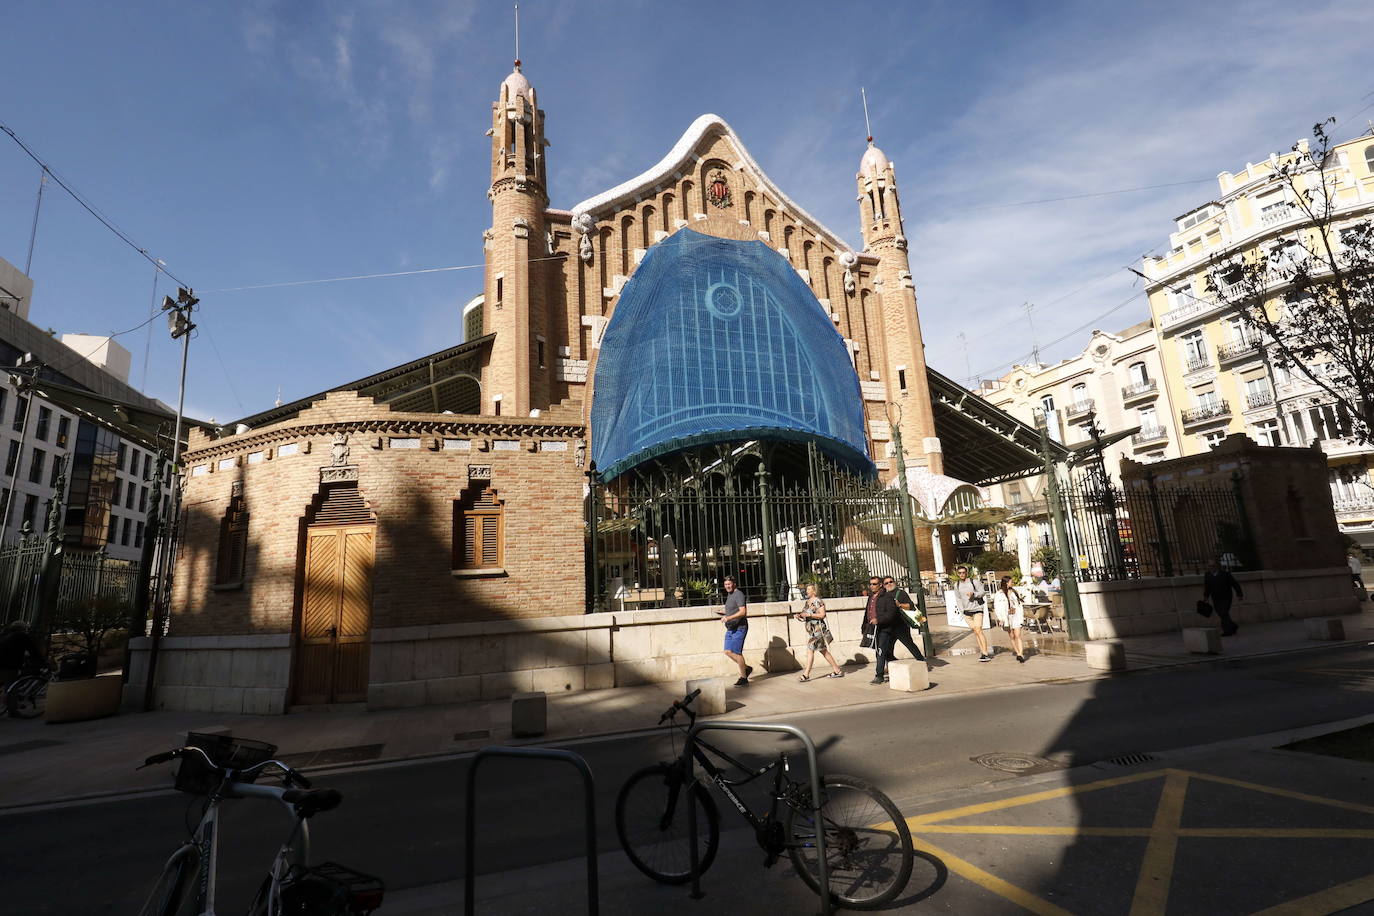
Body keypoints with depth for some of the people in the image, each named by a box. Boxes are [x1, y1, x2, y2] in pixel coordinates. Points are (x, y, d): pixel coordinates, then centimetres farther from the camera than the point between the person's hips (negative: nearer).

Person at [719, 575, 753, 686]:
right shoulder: (729, 595, 17)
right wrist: (725, 613, 12)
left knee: (736, 652, -8)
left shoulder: (738, 594, -13)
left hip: (739, 628, -9)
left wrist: (729, 617, -30)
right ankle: (747, 668, 21)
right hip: (730, 628, 9)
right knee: (728, 651, 6)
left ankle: (743, 678, 3)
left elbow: (742, 612, -23)